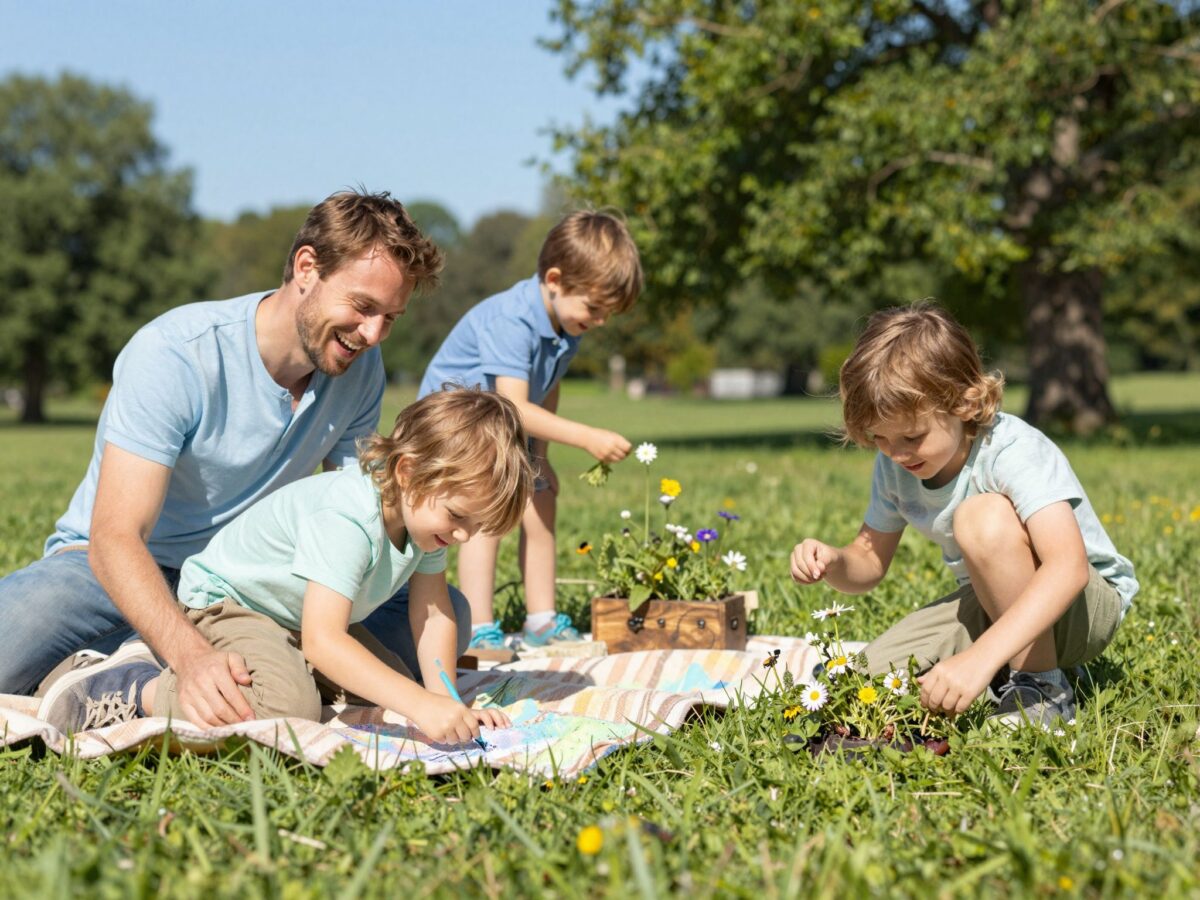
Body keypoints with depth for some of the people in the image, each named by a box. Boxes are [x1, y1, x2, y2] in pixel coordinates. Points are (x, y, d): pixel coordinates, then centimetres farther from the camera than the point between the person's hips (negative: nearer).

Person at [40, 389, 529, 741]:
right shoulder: (346, 519, -35)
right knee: (288, 706, -34)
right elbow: (321, 641, -43)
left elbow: (434, 613, -1)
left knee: (395, 681, 7)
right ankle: (138, 686, -13)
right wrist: (420, 705, -50)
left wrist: (445, 698, -15)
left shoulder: (425, 508, -8)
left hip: (300, 618, 10)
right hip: (223, 603, -10)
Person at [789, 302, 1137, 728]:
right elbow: (869, 561, 5)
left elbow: (1069, 567, -43)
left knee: (984, 517, -35)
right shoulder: (895, 467, -7)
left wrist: (979, 658, -54)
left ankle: (1042, 690, -20)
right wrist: (832, 561, -22)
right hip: (994, 609, 7)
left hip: (1086, 603, -7)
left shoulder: (1017, 452, -29)